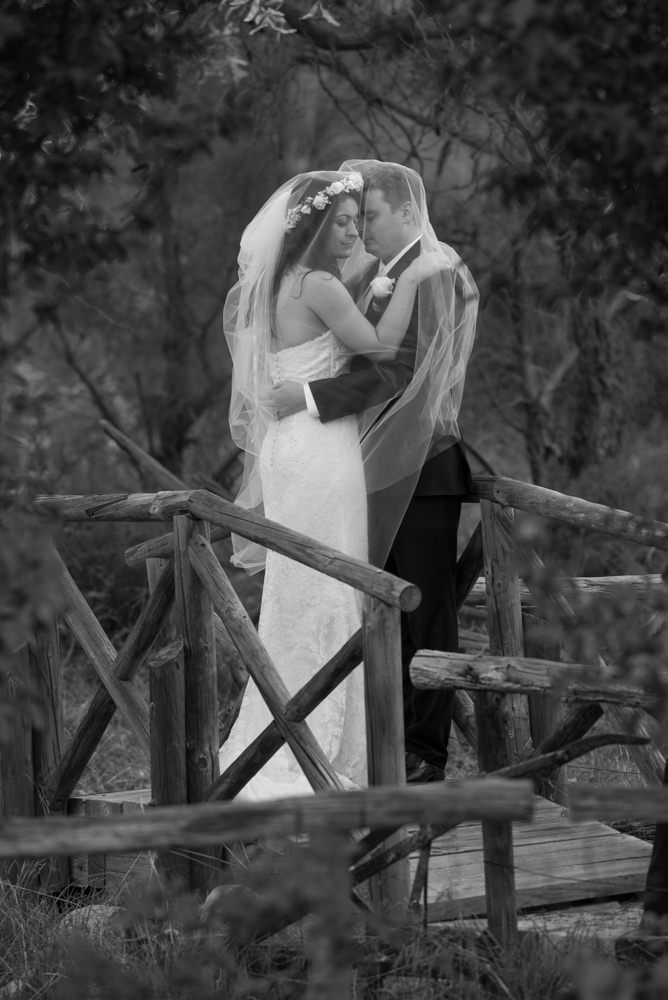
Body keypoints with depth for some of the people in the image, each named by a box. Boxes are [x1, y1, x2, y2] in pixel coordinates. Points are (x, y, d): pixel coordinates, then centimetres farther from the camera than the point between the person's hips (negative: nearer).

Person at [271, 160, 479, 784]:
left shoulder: (437, 275, -10)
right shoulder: (374, 277, 16)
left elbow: (398, 369, -19)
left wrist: (312, 398, -20)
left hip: (420, 471, -8)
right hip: (374, 469, 8)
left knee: (424, 615, -2)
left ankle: (426, 754, 2)